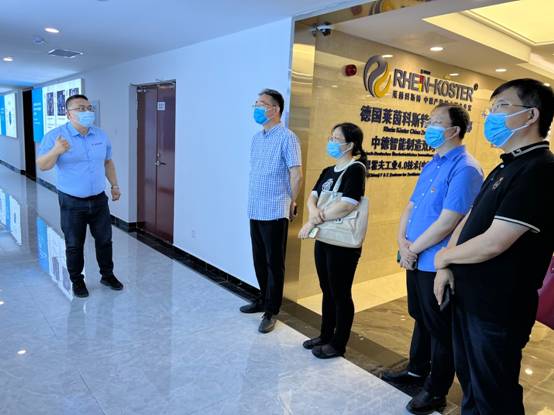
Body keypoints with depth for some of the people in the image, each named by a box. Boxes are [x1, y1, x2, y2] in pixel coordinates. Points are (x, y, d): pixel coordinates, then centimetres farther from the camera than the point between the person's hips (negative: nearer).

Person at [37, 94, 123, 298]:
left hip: (99, 199, 4)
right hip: (72, 202, -3)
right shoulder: (55, 135, -10)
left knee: (104, 239, 13)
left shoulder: (101, 135, 3)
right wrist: (56, 151, -33)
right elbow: (42, 165, -14)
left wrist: (115, 185, 11)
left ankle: (107, 275, 30)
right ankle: (77, 281, 26)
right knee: (74, 245, 8)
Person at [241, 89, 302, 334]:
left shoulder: (286, 137, -11)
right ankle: (263, 299, 33)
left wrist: (291, 203, -2)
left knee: (274, 263, 3)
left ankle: (271, 311, 15)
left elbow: (296, 174, -12)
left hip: (275, 212, -7)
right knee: (259, 260, 17)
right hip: (255, 211, 8)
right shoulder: (256, 138, 13)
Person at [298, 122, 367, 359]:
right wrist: (314, 211, -17)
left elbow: (346, 206, -23)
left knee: (341, 294, 6)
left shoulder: (355, 169, -13)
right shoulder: (328, 171, 13)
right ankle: (325, 336, 35)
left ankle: (338, 344, 22)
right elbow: (312, 197, 7)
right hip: (324, 239, 8)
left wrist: (313, 222, -17)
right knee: (327, 291, 19)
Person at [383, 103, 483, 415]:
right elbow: (411, 207, 12)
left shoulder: (465, 168, -19)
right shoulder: (432, 165, 10)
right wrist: (403, 241, -3)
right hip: (417, 260, 8)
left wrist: (413, 249, -13)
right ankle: (417, 370, 42)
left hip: (438, 265, -8)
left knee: (440, 329, 9)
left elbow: (447, 222, -24)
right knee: (421, 319, 23)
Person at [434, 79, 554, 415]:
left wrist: (443, 256, -8)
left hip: (498, 309, -8)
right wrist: (447, 268, 0)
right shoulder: (506, 168, 11)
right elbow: (469, 221, 13)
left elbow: (492, 243, -26)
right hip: (468, 298, 9)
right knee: (470, 382, 25)